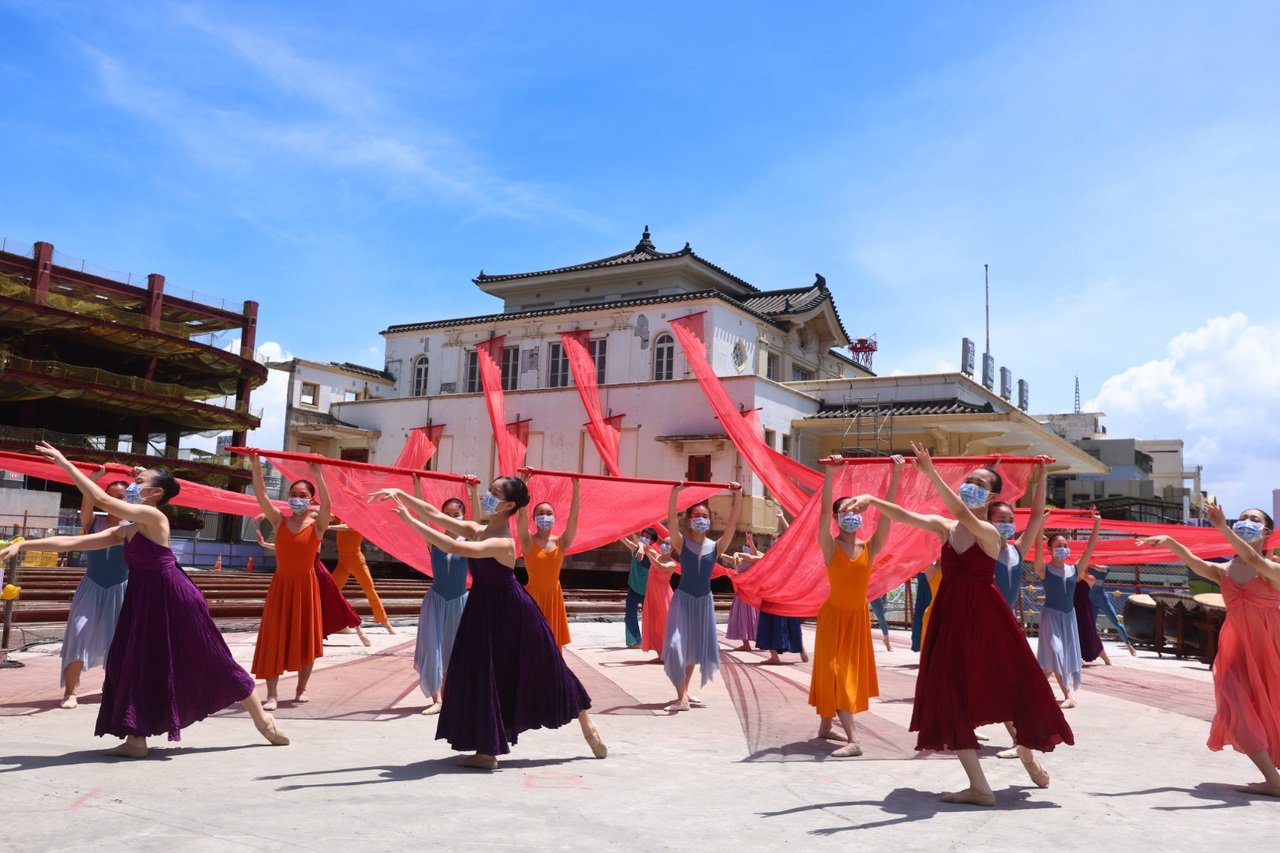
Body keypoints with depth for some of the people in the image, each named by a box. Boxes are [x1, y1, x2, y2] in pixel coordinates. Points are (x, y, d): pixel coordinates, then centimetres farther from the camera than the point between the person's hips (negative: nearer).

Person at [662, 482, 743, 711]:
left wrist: (738, 496, -20)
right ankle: (682, 697, -11)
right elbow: (671, 520, -22)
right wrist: (675, 492, -34)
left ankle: (685, 692, 29)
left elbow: (732, 524, -10)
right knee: (677, 645, -15)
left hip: (704, 599, 4)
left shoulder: (716, 546, -1)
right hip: (683, 597, -4)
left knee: (696, 647, 13)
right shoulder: (682, 543, -7)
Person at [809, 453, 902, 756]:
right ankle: (853, 740, -12)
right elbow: (824, 511, -25)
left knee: (851, 671, 12)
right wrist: (829, 474, -36)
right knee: (835, 671, -8)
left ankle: (826, 726, 28)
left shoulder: (870, 548, -3)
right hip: (834, 614, -4)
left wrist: (895, 475, -15)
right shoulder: (830, 547, -12)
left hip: (858, 615, 5)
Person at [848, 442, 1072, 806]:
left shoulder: (990, 532, -10)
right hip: (950, 617, 4)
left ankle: (1028, 757, 37)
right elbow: (905, 515, -6)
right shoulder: (943, 527, 5)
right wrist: (872, 500, -24)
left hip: (984, 617, -4)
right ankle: (978, 786, 4)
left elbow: (962, 514, -30)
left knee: (1009, 688, 9)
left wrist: (931, 473, -40)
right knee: (948, 697, -2)